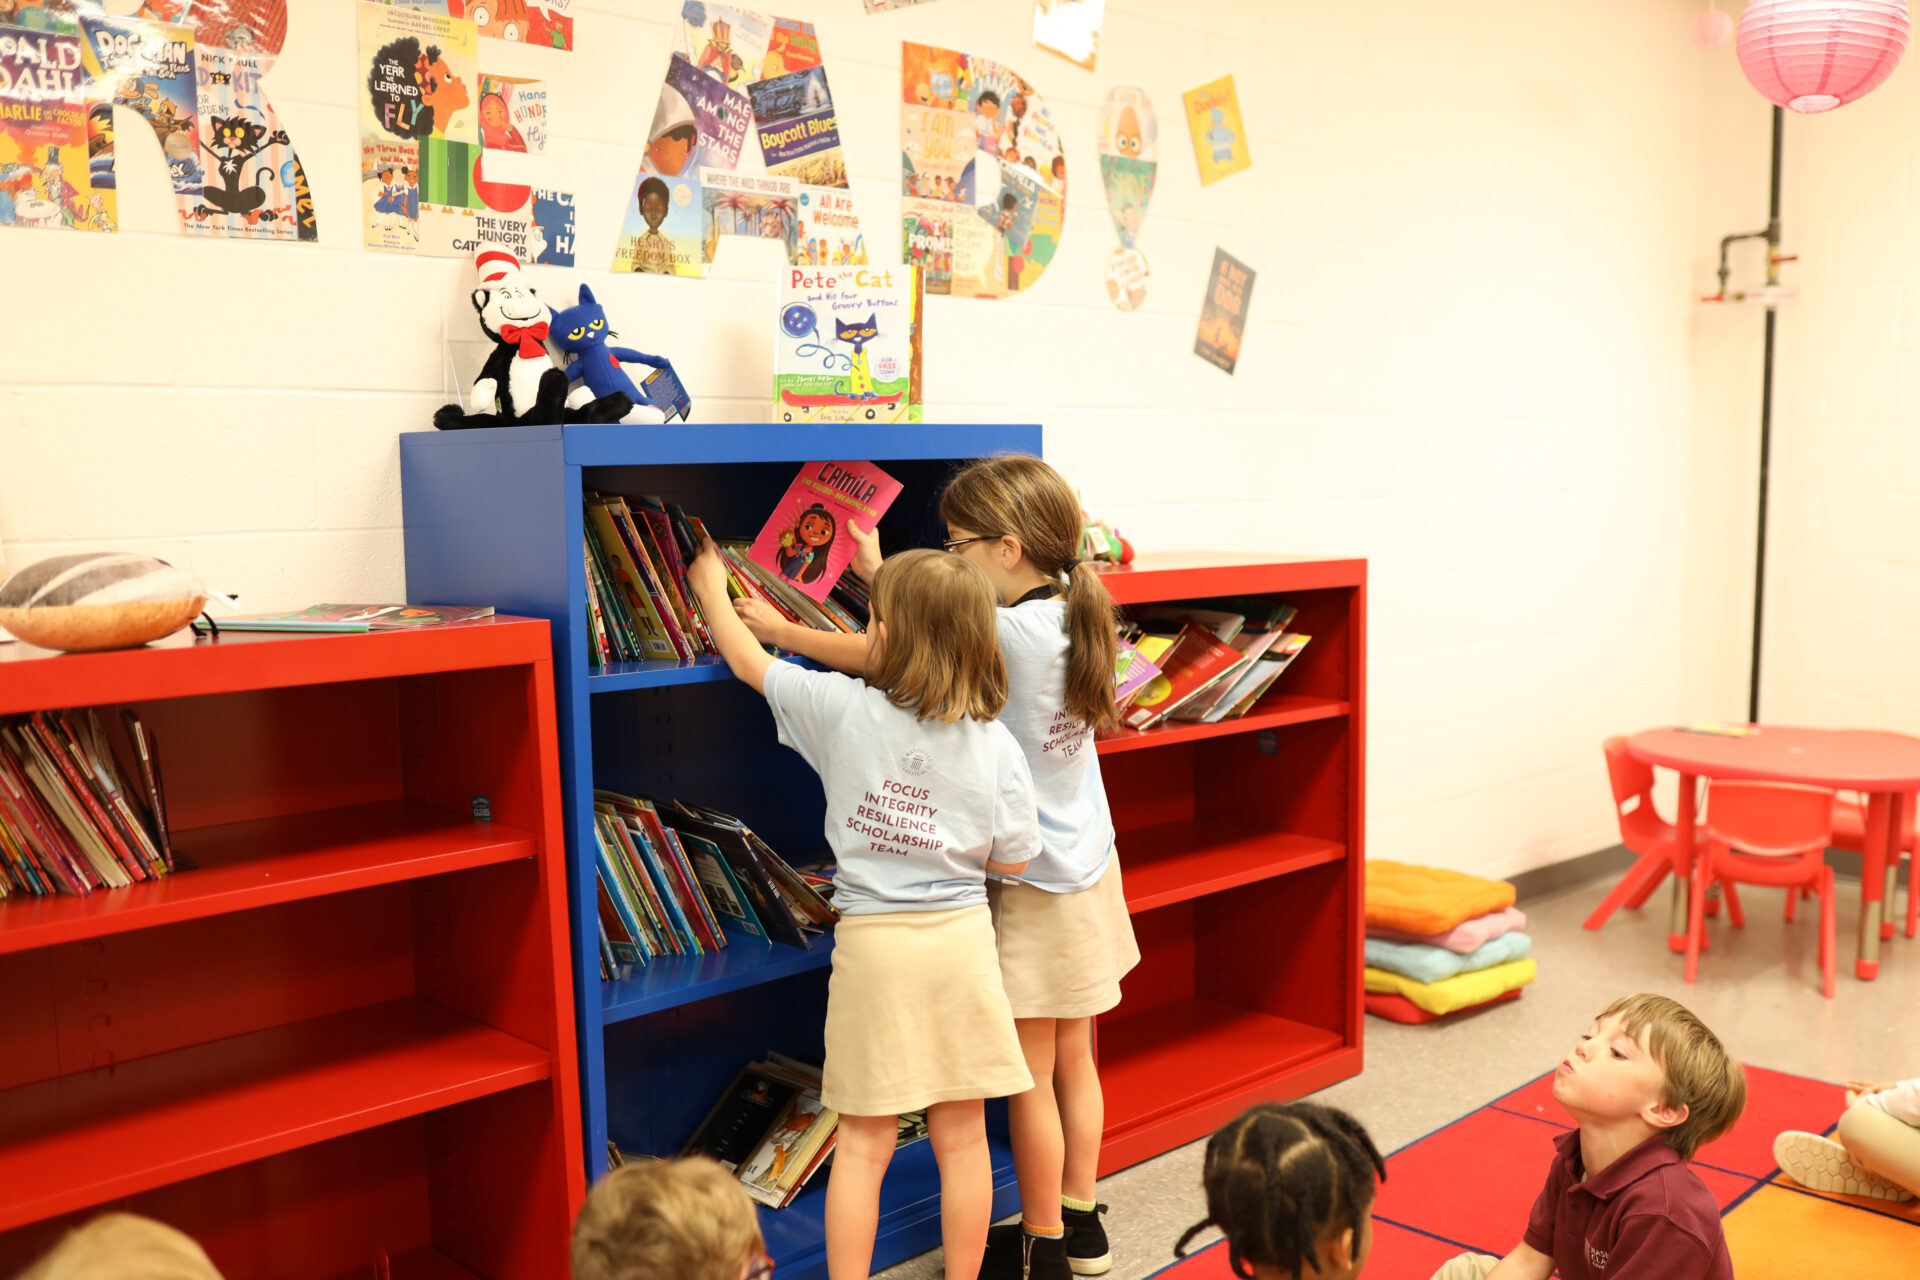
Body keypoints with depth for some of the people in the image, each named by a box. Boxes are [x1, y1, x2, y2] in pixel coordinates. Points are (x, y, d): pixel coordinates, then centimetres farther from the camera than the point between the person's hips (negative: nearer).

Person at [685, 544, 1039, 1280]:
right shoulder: (994, 744, -6)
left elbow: (748, 660, 6)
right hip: (961, 941, 1)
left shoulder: (841, 709, -8)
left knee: (864, 1142, 7)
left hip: (872, 942, -1)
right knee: (961, 1136, 13)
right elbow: (1011, 861, -1)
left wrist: (712, 589, 25)